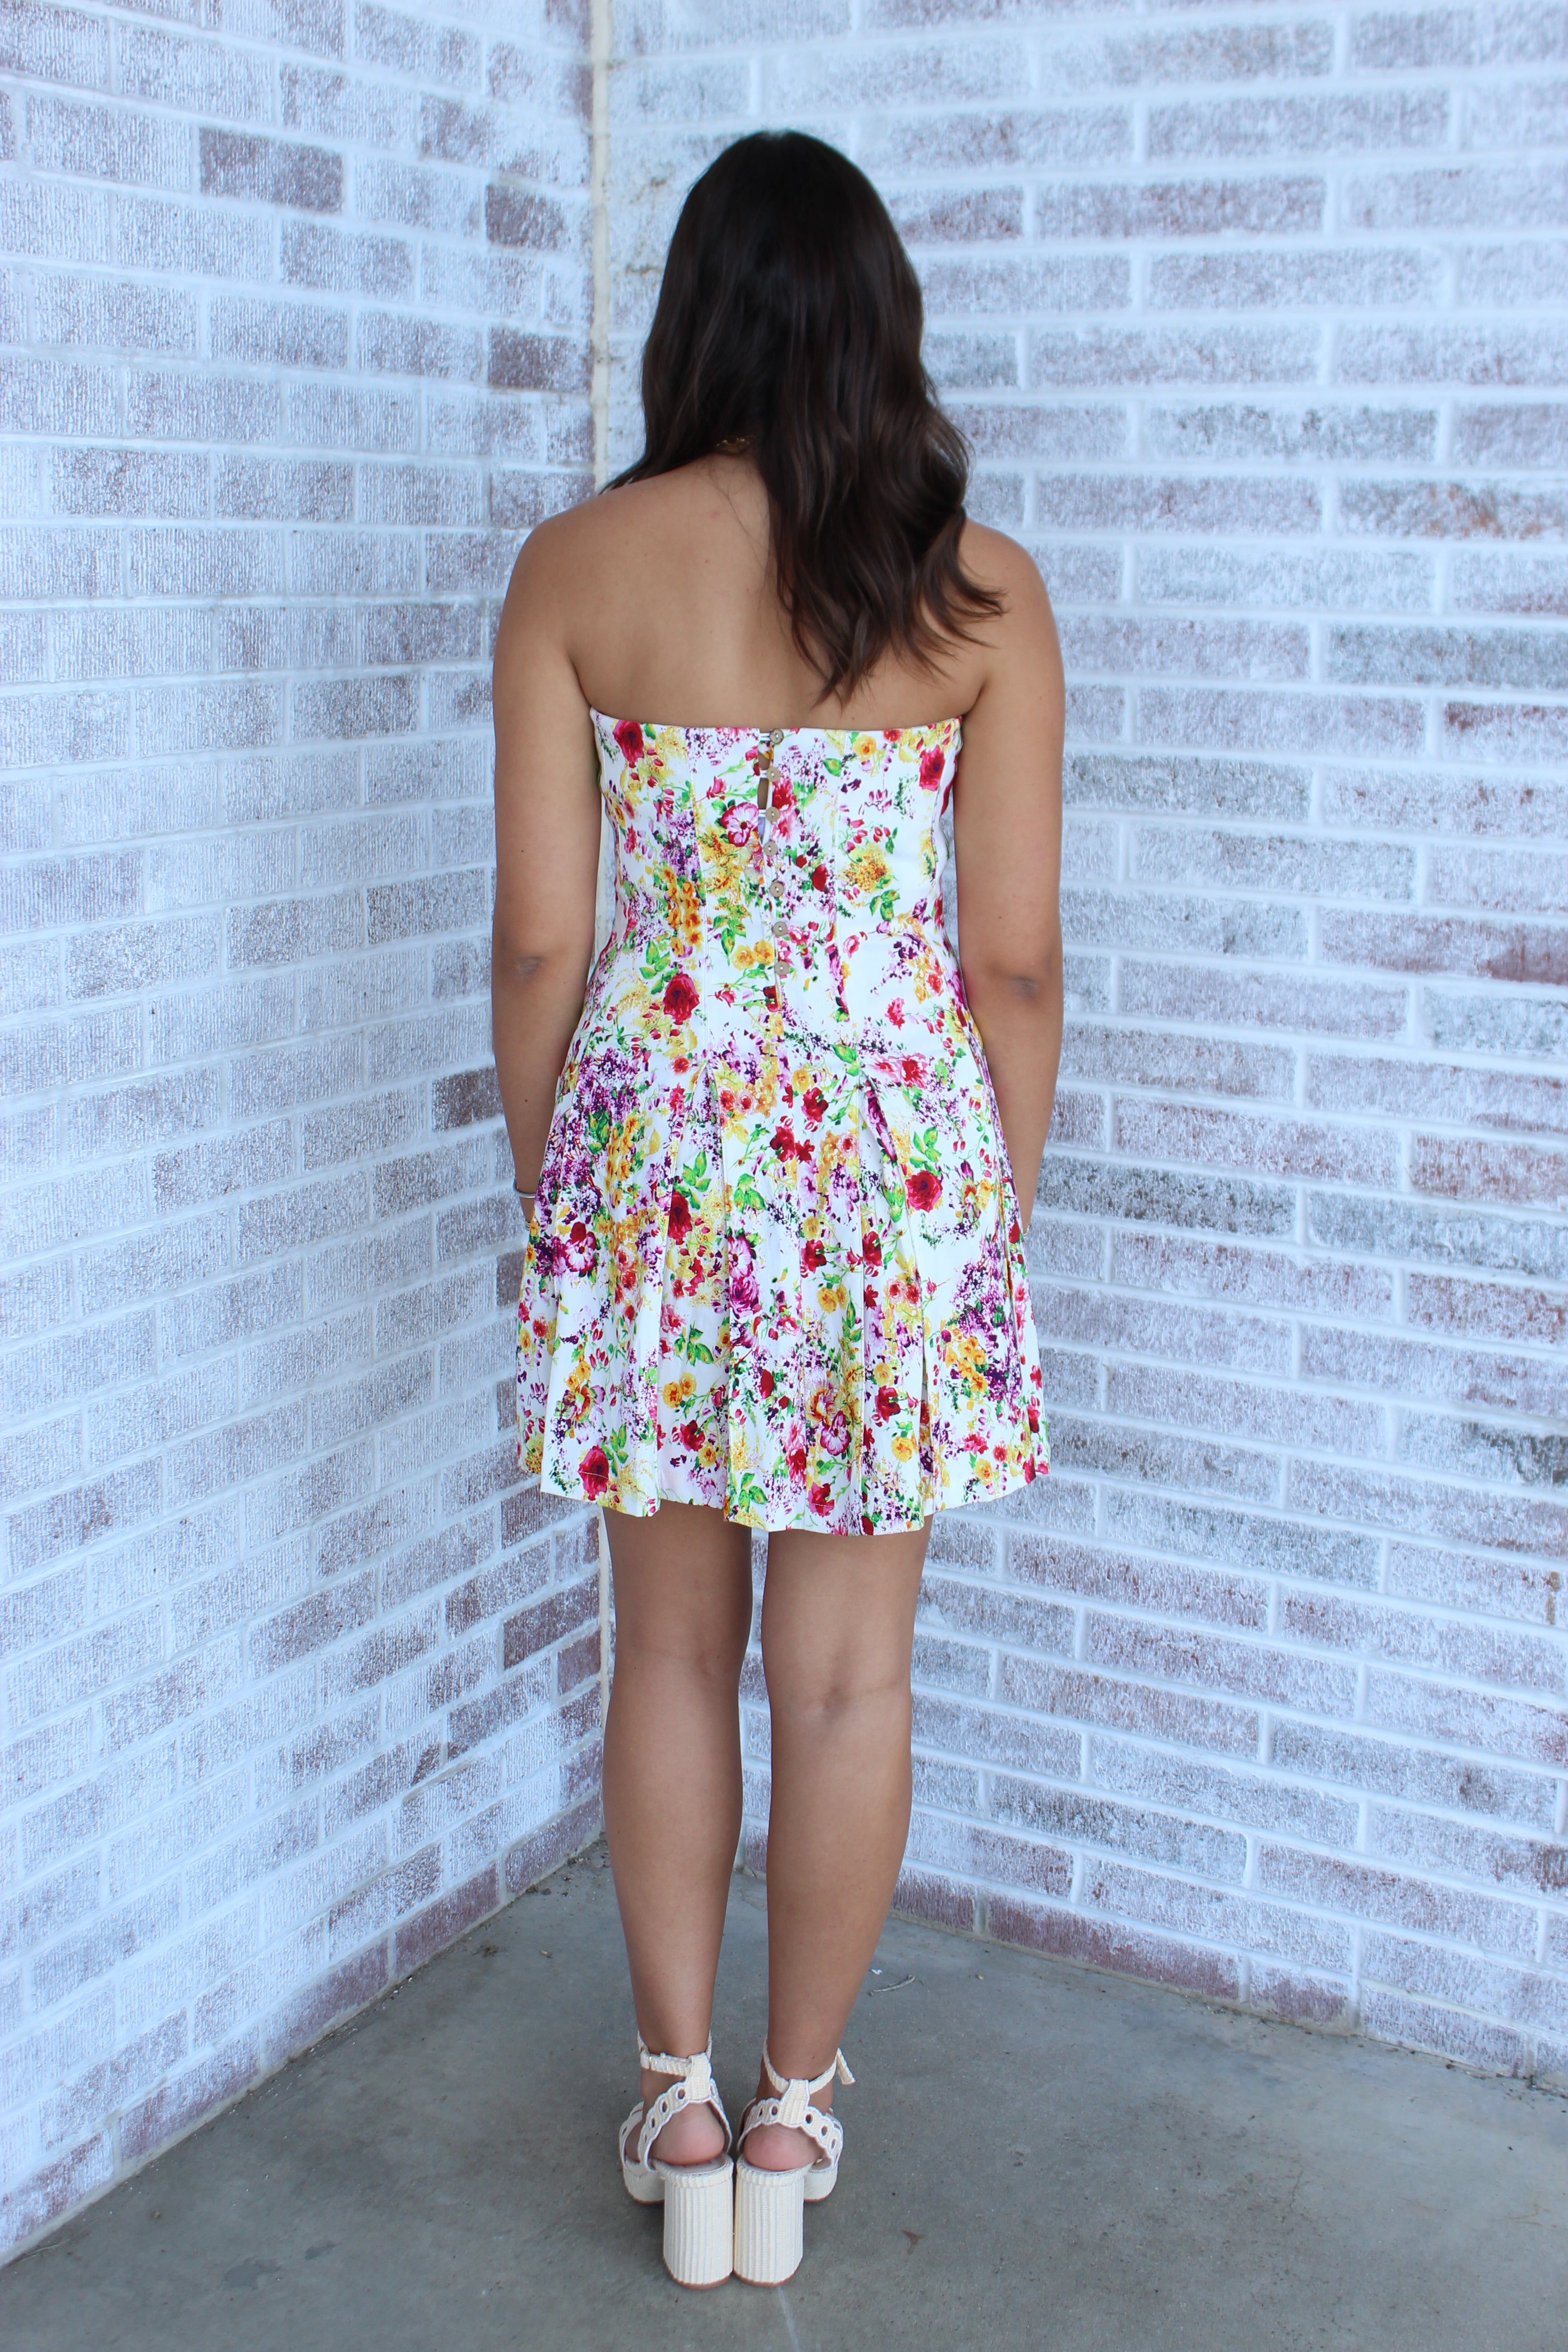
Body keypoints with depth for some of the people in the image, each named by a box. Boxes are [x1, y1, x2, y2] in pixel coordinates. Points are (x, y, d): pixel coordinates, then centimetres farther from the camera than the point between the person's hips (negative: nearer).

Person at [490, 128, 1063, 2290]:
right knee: (848, 1676, 12)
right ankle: (795, 2122, 28)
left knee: (674, 1651, 16)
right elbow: (1017, 962, -3)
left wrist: (550, 1197, 10)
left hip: (656, 1149, 1)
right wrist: (999, 1219, 10)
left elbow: (542, 938, -3)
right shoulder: (978, 588, -3)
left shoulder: (577, 570, -3)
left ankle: (682, 2113, 29)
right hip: (896, 1156, 0)